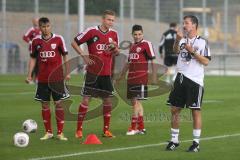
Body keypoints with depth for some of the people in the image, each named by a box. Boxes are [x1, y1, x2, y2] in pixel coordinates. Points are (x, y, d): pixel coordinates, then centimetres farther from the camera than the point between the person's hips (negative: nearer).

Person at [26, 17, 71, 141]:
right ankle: (48, 132, 14)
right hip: (42, 78, 2)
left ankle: (60, 133, 2)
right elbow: (33, 58, 10)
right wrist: (29, 75, 3)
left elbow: (65, 56, 3)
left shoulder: (58, 39, -3)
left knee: (59, 103, -3)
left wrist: (67, 73, -1)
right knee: (45, 104, 5)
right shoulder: (36, 41, 3)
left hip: (57, 78, -2)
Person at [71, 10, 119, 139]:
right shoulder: (92, 31, -9)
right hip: (93, 72, -4)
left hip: (106, 73, 4)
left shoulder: (114, 34, 6)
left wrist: (115, 48, -7)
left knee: (107, 100, 5)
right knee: (86, 99, -5)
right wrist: (84, 56, -12)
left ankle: (106, 129, 16)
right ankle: (79, 129, 4)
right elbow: (74, 43, -3)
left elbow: (116, 53, 16)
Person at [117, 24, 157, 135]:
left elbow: (153, 61, -6)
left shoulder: (146, 44, -4)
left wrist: (154, 76, -12)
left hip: (141, 78, -8)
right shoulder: (132, 46, 17)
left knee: (136, 101, -10)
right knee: (134, 102, 9)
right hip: (131, 78, 8)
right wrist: (121, 75, 31)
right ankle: (141, 127, 15)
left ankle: (133, 128, -9)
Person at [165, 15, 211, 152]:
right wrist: (178, 40, -25)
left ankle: (196, 143, 5)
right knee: (175, 109, 6)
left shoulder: (202, 42, -3)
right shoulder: (183, 39, 11)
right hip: (181, 78, 5)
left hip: (195, 80, -5)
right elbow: (175, 50, -8)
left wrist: (192, 51, -16)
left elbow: (206, 62, -8)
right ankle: (174, 140, 17)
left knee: (196, 111, -1)